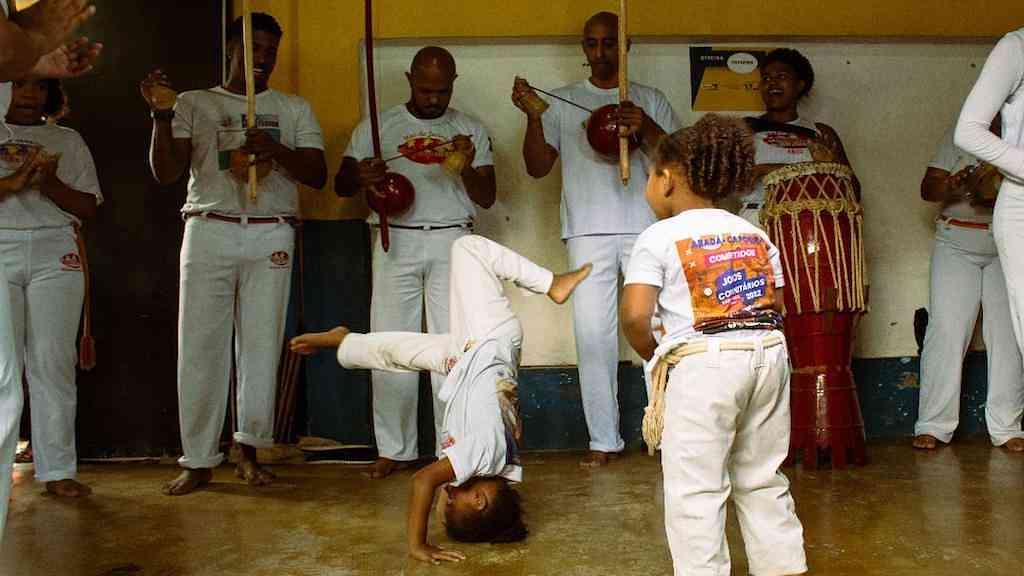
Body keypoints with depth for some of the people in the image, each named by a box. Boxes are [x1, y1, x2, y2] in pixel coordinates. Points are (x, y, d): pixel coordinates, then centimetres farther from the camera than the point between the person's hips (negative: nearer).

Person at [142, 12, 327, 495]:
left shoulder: (294, 109, 14)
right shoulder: (195, 103, 11)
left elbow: (318, 175, 4)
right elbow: (166, 173, 3)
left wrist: (276, 149, -13)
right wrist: (161, 115, -11)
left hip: (271, 236, 1)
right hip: (209, 233, -1)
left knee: (262, 346, 0)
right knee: (200, 346, -3)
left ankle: (249, 450, 11)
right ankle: (199, 460, 4)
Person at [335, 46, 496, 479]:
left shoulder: (471, 131, 10)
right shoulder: (377, 127, 9)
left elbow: (487, 199, 8)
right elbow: (340, 185, 10)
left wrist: (468, 168, -13)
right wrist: (360, 176, -13)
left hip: (452, 243, 0)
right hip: (396, 243, 0)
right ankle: (394, 449, 8)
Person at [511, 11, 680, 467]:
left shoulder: (651, 101, 15)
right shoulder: (563, 102, 15)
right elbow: (538, 167, 9)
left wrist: (646, 129, -10)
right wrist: (533, 118, -5)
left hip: (646, 228, 0)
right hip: (588, 232, 0)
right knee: (593, 335, -4)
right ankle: (603, 440, 4)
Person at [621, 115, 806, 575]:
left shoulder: (659, 237, -4)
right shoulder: (753, 232, 15)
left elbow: (635, 315, -13)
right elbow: (777, 304, 15)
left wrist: (655, 357, 4)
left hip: (702, 364, -6)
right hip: (768, 354, 6)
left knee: (696, 489, 2)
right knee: (762, 479, 19)